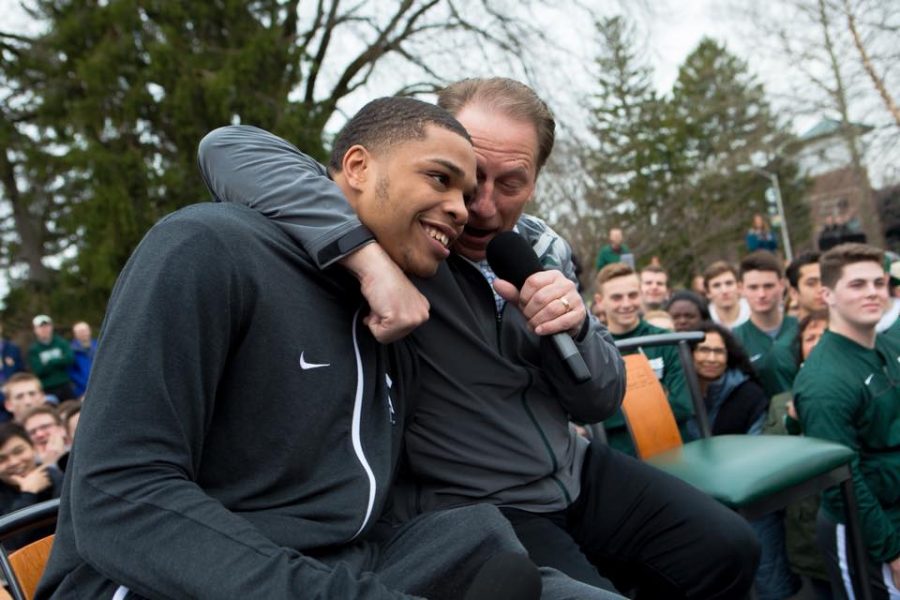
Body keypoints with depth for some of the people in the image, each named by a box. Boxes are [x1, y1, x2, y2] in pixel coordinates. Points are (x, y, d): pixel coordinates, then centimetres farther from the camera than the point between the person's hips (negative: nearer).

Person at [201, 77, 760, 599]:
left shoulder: (544, 249, 1)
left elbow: (601, 401, 5)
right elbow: (231, 148, -30)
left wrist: (574, 327, -18)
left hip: (575, 469, 6)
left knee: (728, 551, 7)